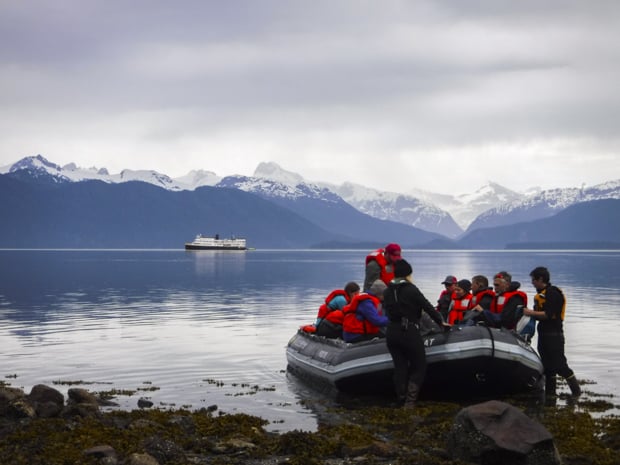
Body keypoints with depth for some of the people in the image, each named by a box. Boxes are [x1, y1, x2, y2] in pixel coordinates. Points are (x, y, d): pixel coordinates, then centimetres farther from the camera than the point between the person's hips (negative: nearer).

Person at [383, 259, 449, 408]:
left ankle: (402, 399, 14)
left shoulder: (387, 291, 7)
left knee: (400, 367, 12)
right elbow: (427, 307, -6)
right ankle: (410, 400, -6)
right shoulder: (411, 289, -10)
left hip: (391, 333, 6)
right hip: (409, 332, -6)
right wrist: (440, 322, 5)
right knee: (419, 368, 5)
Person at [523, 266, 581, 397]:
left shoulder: (552, 293, -15)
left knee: (559, 365, -8)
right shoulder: (541, 293, 16)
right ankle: (550, 392, 20)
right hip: (544, 335, 10)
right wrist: (530, 313, 3)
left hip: (554, 334, -10)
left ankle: (576, 390, -1)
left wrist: (531, 313, -15)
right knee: (548, 366, 13)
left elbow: (549, 315, -22)